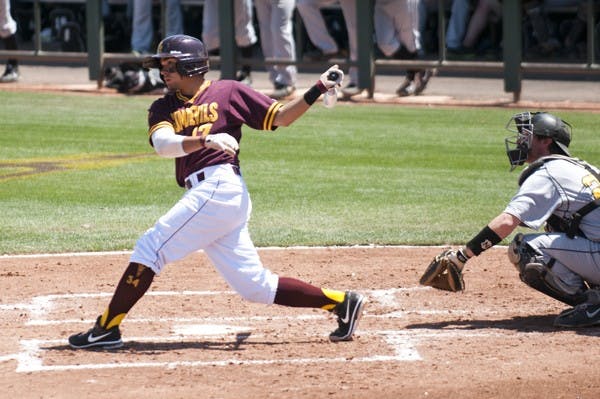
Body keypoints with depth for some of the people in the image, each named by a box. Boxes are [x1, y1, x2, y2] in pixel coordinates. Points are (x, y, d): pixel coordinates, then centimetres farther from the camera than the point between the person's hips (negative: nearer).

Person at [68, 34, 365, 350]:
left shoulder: (228, 92, 7)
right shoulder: (164, 107, 19)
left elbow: (281, 117, 6)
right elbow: (163, 143, -3)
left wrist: (317, 91, -7)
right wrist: (205, 140, -21)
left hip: (219, 188, -7)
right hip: (203, 193, 7)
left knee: (150, 247, -9)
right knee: (256, 285, 6)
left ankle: (107, 328, -4)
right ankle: (340, 302, 12)